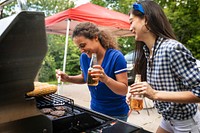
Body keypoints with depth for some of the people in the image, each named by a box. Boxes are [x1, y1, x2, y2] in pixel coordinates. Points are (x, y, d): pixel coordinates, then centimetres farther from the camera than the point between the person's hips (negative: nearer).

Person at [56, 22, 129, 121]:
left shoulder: (116, 57, -22)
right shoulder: (84, 57, -6)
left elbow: (124, 90, -23)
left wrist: (106, 79, -40)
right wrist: (68, 78, -6)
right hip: (95, 110, 5)